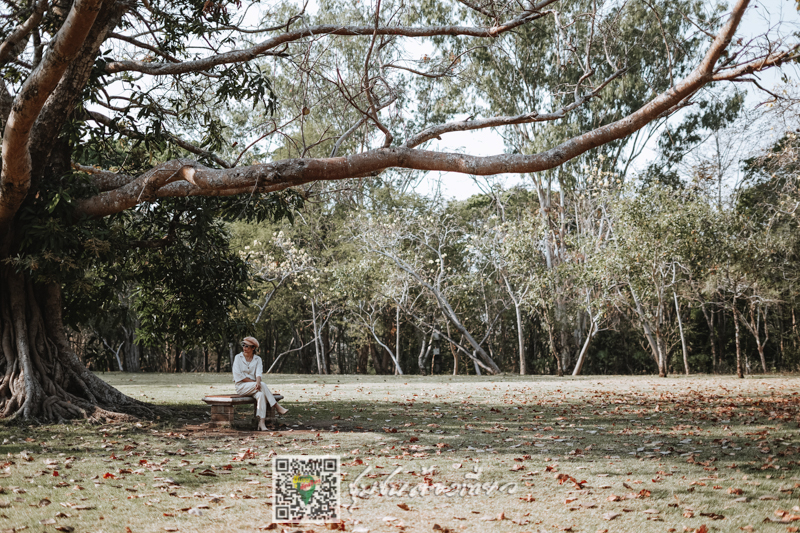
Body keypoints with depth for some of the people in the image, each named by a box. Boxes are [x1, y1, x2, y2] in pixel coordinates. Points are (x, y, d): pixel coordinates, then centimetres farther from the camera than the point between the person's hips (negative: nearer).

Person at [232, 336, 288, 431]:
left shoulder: (257, 359, 9)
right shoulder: (238, 357, 2)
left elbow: (258, 373, -6)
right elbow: (238, 375, -8)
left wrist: (258, 382, -29)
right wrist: (253, 381, -14)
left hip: (254, 386, 3)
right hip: (241, 386, -3)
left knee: (261, 395, -33)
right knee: (263, 385, -30)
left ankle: (261, 423, -43)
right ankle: (277, 408, -27)